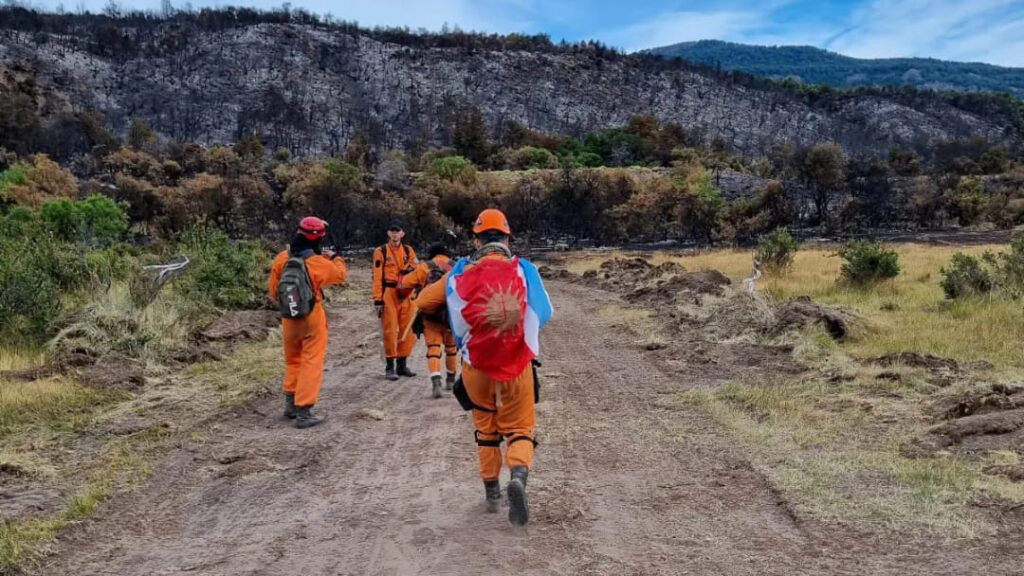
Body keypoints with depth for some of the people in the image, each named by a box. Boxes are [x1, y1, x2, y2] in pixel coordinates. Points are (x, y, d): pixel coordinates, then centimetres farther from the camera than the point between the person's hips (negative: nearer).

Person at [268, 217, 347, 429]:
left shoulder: (282, 259, -6)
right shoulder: (319, 263, -16)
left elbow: (273, 290, 4)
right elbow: (341, 274, 2)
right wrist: (335, 258, 20)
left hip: (289, 317, 5)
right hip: (312, 318, -4)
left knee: (292, 360, 21)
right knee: (311, 363, 1)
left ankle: (291, 404, 29)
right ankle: (303, 411, -2)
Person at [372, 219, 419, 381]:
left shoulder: (409, 251, 12)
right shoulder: (381, 252, 0)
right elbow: (377, 277, -4)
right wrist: (378, 300, -10)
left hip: (406, 295, 4)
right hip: (388, 294, -4)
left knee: (407, 330, 6)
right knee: (390, 331, -3)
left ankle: (402, 364, 18)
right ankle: (390, 366, 5)